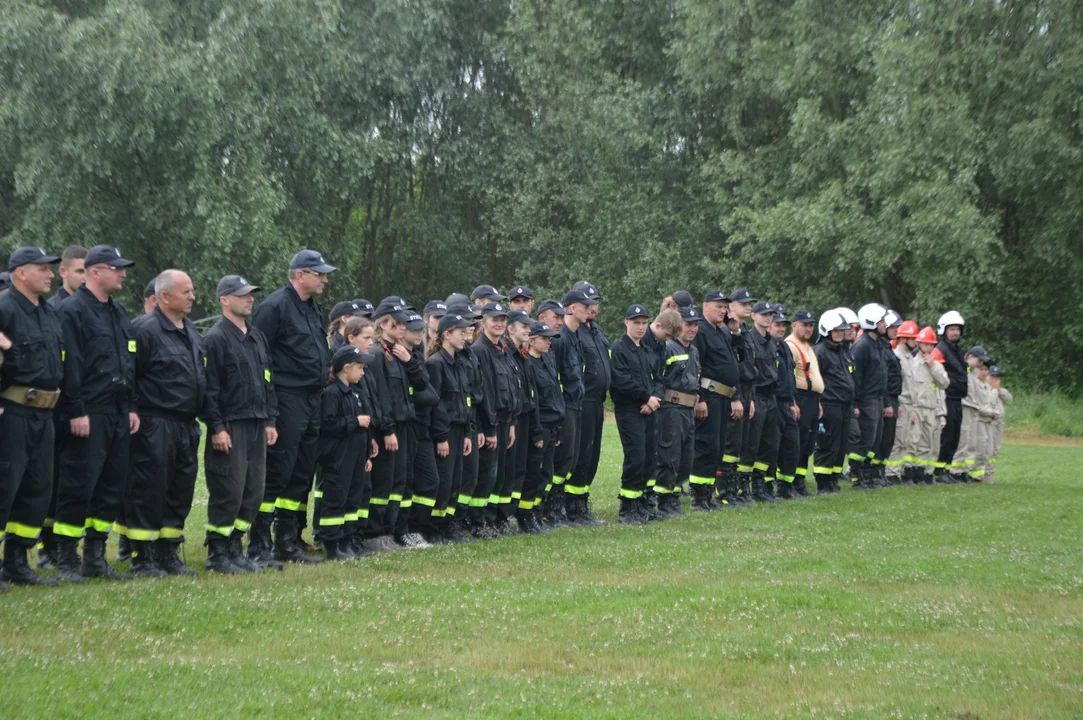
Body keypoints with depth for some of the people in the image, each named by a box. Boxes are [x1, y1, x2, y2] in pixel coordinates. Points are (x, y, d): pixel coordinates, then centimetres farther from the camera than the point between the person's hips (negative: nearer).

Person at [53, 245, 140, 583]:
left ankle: (95, 557, 18)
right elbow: (69, 365, -15)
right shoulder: (72, 311, -9)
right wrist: (76, 412, -19)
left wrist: (132, 407, 14)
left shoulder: (119, 313, 18)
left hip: (118, 414, 8)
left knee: (113, 488, 9)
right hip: (88, 415, -8)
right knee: (79, 487, -6)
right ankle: (66, 560, 2)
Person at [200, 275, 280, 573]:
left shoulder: (258, 337, 17)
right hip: (230, 428, -8)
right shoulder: (216, 338, -9)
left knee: (254, 490, 8)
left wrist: (270, 420, 14)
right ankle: (217, 554, 3)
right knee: (228, 492, -6)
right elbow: (209, 387, -13)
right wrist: (216, 428, -16)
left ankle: (234, 549, 18)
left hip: (256, 425, 8)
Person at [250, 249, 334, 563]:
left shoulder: (313, 308, 18)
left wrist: (324, 373, 13)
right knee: (277, 472, -7)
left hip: (312, 400, 9)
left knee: (302, 473, 11)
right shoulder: (275, 306, -11)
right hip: (286, 399, -9)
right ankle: (258, 546, -2)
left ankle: (288, 543, 19)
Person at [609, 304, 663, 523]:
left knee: (649, 458, 5)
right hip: (629, 411, -7)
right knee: (635, 458, -11)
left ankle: (640, 504, 15)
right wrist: (647, 397, -12)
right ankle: (627, 510, -4)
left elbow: (658, 379, 16)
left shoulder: (648, 352, 19)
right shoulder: (618, 348, -5)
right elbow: (622, 381, -15)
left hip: (649, 409, 7)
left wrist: (655, 399, -5)